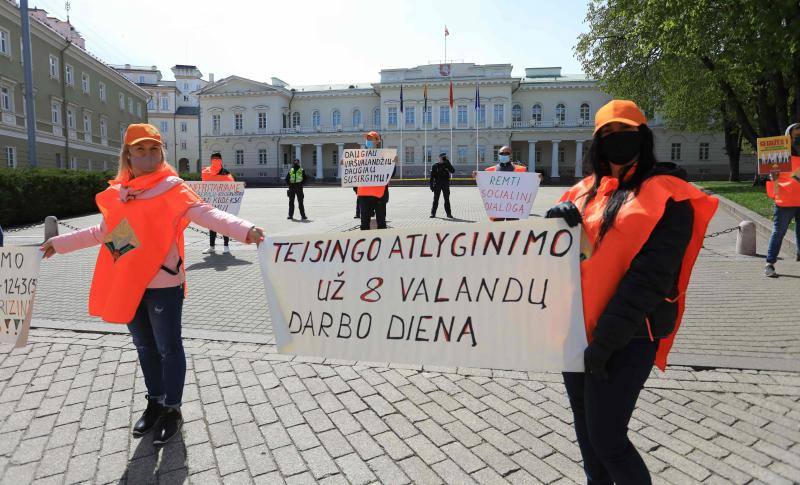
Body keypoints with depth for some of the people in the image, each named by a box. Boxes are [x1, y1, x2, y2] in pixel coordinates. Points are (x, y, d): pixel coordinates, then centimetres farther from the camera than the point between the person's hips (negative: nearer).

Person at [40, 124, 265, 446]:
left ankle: (173, 409, 23)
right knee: (144, 347, 18)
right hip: (127, 284, 6)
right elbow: (104, 232, 22)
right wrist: (59, 243, 29)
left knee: (168, 348, 6)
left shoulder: (171, 188, -9)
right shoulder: (117, 193, 9)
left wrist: (243, 230, -39)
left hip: (163, 283, -6)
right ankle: (154, 402, 36)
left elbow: (205, 213, -23)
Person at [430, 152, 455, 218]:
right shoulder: (435, 166, 2)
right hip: (437, 185, -2)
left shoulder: (447, 165, 8)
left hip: (446, 185, 2)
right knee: (435, 199, 0)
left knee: (447, 199, 3)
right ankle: (433, 213, 5)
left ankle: (449, 213, 8)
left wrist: (449, 164, -16)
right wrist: (431, 185, -5)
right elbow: (432, 176, 1)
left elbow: (453, 171, -8)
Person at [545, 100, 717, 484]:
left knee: (606, 437, -3)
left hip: (626, 336, -6)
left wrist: (606, 339, -19)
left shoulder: (666, 196, -8)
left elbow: (649, 277, -16)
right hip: (577, 327, 7)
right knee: (584, 422, 20)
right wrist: (561, 219, -12)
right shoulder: (587, 190, 11)